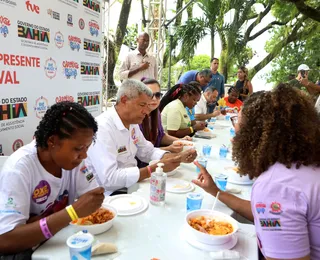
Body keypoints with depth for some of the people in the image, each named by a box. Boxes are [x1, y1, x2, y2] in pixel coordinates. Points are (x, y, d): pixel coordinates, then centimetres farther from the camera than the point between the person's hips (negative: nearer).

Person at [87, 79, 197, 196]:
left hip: (132, 186, 8)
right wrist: (155, 169, -25)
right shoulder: (102, 127, -24)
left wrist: (179, 157, -4)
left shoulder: (132, 123, 2)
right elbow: (109, 179, -30)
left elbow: (148, 152, 13)